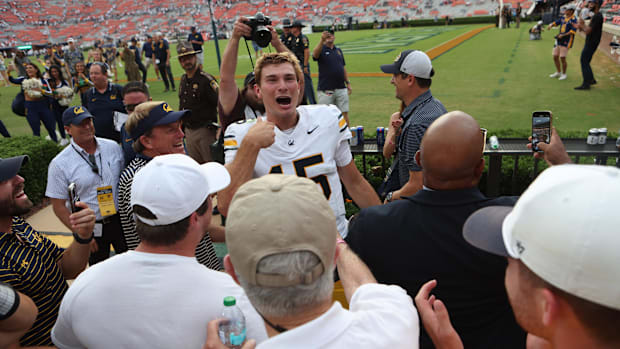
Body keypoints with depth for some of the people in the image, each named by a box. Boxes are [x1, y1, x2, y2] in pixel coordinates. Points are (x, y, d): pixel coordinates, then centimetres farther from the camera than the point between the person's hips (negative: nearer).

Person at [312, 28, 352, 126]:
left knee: (344, 113, 6)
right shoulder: (321, 50, -1)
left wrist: (348, 83, 14)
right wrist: (322, 40, -41)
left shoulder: (338, 50, 16)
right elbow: (315, 54, -26)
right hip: (325, 90, -4)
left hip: (341, 89, 4)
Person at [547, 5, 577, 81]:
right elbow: (556, 22, 16)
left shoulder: (573, 20, -11)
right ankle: (558, 72, 27)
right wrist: (551, 25, -6)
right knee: (555, 57, 10)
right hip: (558, 40, 7)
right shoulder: (563, 17, 11)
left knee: (562, 58, -8)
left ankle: (564, 74, 7)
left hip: (566, 41, -7)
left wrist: (563, 35, -26)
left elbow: (573, 31, -18)